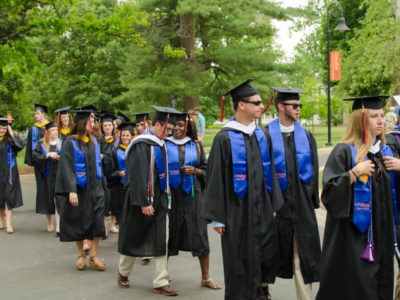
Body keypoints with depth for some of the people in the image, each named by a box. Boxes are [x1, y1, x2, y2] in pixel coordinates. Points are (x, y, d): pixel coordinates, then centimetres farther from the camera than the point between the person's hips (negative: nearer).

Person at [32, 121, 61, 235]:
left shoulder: (61, 143, 7)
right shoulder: (41, 144, 3)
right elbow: (35, 157, -5)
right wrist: (47, 155, -17)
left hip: (59, 174, 0)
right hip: (47, 175, 0)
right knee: (48, 199, 8)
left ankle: (58, 226, -13)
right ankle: (49, 223, 26)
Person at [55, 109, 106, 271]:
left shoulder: (93, 142, 9)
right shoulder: (70, 143, -9)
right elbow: (67, 168, -15)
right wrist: (71, 191, -22)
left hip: (94, 187, 5)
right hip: (77, 188, -4)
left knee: (97, 220, -3)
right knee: (78, 222, 6)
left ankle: (93, 255, 8)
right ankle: (81, 255, 22)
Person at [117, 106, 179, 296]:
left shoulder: (161, 144, 10)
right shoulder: (142, 145, -16)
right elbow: (138, 176, -21)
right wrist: (144, 202, -23)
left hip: (160, 200, 7)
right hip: (145, 199, -7)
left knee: (162, 241, 3)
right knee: (135, 238, 9)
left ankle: (160, 282, 9)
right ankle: (123, 272, 32)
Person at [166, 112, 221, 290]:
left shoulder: (196, 145, 8)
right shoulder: (165, 145, 3)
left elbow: (206, 169, 11)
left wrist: (195, 171, -8)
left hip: (192, 195, 1)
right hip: (170, 195, -1)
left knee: (199, 235, 0)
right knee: (168, 235, 4)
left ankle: (205, 278, 9)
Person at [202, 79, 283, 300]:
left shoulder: (262, 135, 7)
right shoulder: (225, 138, -9)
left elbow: (270, 172, 12)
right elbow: (215, 179, -9)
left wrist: (274, 205, 9)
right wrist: (217, 217, -10)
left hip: (262, 208, 5)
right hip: (237, 212, -5)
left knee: (268, 253, 9)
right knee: (240, 260, 4)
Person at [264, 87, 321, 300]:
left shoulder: (306, 135, 10)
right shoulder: (266, 135, -4)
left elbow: (313, 169, 11)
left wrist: (311, 199, 5)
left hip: (301, 204, 3)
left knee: (303, 253, 3)